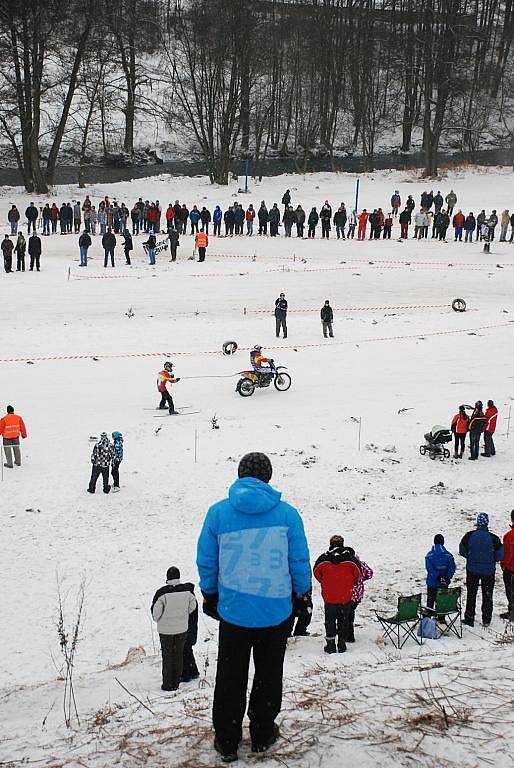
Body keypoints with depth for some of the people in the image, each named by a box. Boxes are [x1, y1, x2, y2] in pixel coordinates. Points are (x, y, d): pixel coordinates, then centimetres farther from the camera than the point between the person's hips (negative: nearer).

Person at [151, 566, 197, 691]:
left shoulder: (162, 593, -19)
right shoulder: (187, 590, -8)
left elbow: (155, 610, -13)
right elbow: (192, 606, 6)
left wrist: (157, 619, 9)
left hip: (165, 629, -3)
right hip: (182, 628, 3)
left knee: (167, 656, 8)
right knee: (179, 654, 14)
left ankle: (167, 684, 10)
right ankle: (176, 682, 19)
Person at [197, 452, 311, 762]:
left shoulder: (218, 512, -7)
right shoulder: (287, 513, -8)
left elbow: (206, 562, 0)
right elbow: (300, 562, -3)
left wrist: (210, 596, 15)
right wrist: (302, 594, 13)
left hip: (233, 611, 0)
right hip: (276, 611, 0)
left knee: (230, 679, 13)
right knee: (268, 676, 17)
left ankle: (227, 742, 20)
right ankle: (262, 734, 29)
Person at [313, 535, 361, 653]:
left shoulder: (324, 558, -8)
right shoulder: (350, 558, -8)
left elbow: (316, 572, 2)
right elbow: (357, 573, 0)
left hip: (329, 596, 0)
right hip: (346, 596, 0)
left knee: (330, 620, 12)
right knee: (343, 620, 14)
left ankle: (330, 645, 12)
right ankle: (342, 644, 18)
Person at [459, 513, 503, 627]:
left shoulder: (469, 536, -11)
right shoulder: (493, 538, -15)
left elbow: (462, 551, -3)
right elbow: (500, 555, -8)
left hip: (472, 570, 1)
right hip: (488, 571, -1)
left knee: (471, 595, 13)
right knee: (487, 596, 14)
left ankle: (469, 619, 15)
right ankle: (486, 620, 19)